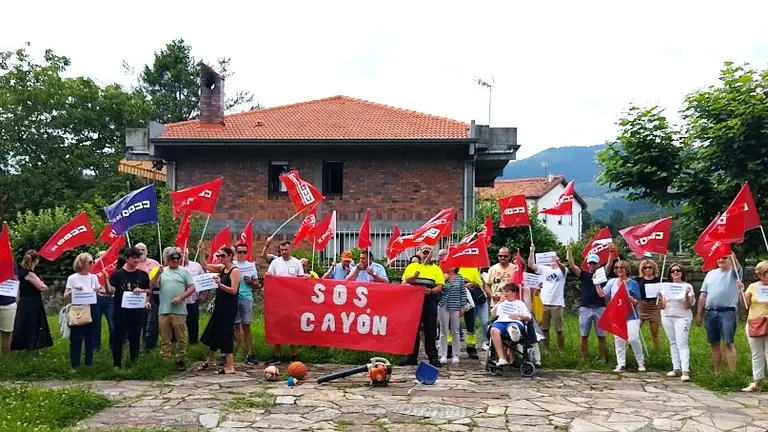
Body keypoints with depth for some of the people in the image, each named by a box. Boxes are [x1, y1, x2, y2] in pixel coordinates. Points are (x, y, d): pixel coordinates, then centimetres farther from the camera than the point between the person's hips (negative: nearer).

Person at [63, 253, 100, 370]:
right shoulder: (72, 278, -4)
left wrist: (97, 291, -10)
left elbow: (98, 293, 12)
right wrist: (72, 291, -22)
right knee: (76, 337, -1)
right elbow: (65, 297, -4)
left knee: (90, 336, 8)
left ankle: (89, 362, 18)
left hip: (90, 309, 3)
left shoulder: (93, 277, 6)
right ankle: (74, 364, 6)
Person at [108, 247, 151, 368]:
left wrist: (141, 290, -7)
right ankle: (117, 364, 11)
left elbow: (149, 291, 13)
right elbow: (111, 291, -7)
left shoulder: (143, 274, 6)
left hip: (137, 311, 2)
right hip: (121, 311, -2)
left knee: (135, 338, 9)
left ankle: (134, 362, 20)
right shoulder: (117, 274, -1)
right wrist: (106, 279, -24)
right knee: (118, 338, 2)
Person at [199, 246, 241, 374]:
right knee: (212, 332, 19)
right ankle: (211, 359, 39)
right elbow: (205, 265, 12)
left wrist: (221, 285, -32)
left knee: (225, 335, -6)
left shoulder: (235, 271, -14)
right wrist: (201, 252, 2)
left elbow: (233, 290, -20)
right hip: (219, 305, 8)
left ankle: (229, 367, 1)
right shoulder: (222, 268, 8)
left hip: (229, 307, -8)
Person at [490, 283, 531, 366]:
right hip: (501, 321, 2)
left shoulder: (520, 303, 25)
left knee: (512, 327, -42)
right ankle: (502, 359, -40)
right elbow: (493, 315, 24)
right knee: (494, 330, -35)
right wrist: (498, 303, 15)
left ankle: (514, 332, -81)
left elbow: (528, 318, 15)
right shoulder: (502, 303, 35)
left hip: (515, 322, -2)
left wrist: (518, 315, -3)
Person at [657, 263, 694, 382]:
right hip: (667, 317, 4)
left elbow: (688, 306, -5)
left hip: (682, 317, -4)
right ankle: (676, 368, 12)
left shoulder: (687, 286, 1)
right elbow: (662, 306, 7)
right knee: (673, 343, 7)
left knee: (682, 343, -13)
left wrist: (687, 295, -22)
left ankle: (685, 371, -19)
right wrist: (660, 297, -12)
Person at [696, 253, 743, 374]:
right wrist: (699, 314, 12)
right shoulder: (711, 273, 17)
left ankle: (732, 373, -8)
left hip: (727, 312, -5)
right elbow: (703, 295, 15)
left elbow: (737, 266, -23)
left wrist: (731, 254, -39)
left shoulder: (734, 272, 4)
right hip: (710, 313, 5)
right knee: (714, 344, 8)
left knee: (728, 344, -10)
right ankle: (717, 373, 16)